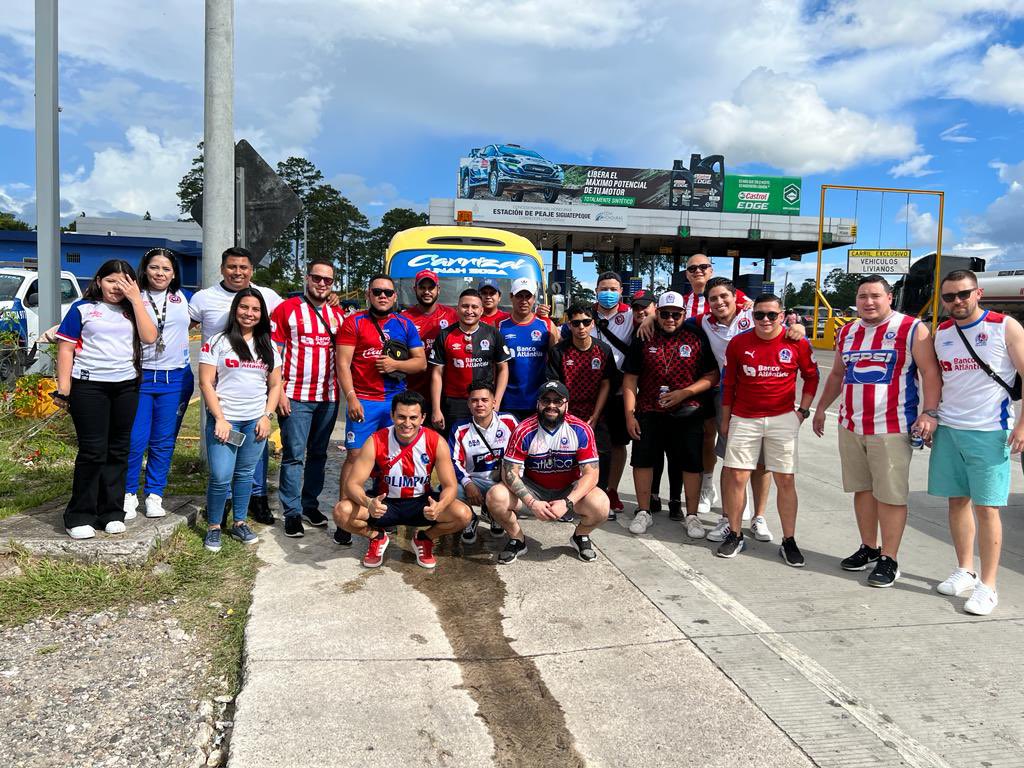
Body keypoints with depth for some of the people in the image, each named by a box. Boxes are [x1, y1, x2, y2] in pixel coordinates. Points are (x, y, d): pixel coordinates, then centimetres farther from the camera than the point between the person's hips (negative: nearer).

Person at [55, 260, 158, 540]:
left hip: (126, 386, 4)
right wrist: (64, 388, -6)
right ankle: (79, 517, 6)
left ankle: (112, 512, 17)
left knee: (118, 450, 7)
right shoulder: (82, 308, 2)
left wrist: (136, 300, -6)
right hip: (89, 387, -4)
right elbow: (66, 349, 0)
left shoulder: (132, 309, 12)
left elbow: (149, 337, -4)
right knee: (93, 451, -5)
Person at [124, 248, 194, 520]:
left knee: (164, 442, 8)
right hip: (140, 377, -2)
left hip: (176, 379, 3)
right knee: (135, 441, -3)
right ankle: (129, 494, 15)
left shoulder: (183, 299, 11)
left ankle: (154, 495, 20)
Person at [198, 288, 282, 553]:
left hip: (256, 421, 3)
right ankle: (213, 527, 10)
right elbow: (206, 383, -5)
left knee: (245, 474, 10)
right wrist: (220, 419, -12)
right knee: (221, 477, -8)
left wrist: (267, 416, 0)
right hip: (224, 420, -3)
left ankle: (239, 523, 23)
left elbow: (275, 385, 12)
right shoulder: (218, 342, -1)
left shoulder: (268, 347, 11)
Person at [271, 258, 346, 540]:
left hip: (328, 398, 5)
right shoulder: (286, 309, -1)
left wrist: (340, 390, 5)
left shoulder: (338, 314, 12)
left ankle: (310, 504, 24)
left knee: (318, 454, 12)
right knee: (294, 456, -1)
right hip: (295, 397, -4)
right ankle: (292, 512, 7)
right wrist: (279, 392, -11)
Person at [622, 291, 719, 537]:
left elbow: (713, 375, -3)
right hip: (648, 412, 1)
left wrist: (685, 393, -16)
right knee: (642, 459, 5)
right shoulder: (643, 338, 1)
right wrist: (629, 414, -5)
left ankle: (692, 515, 19)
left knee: (691, 463, 5)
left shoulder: (697, 337, -2)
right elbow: (630, 379, 2)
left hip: (688, 413, -1)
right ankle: (643, 512, 20)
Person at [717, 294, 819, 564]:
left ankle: (789, 541, 15)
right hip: (743, 419, 1)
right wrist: (725, 420, 9)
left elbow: (811, 377, 11)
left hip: (783, 419, 0)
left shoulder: (797, 344, -3)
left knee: (786, 480, 3)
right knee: (736, 477, 0)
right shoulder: (738, 343, -1)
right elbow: (728, 383, 7)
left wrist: (802, 410, 4)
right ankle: (735, 535, 14)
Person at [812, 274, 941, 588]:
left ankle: (889, 559, 7)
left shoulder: (912, 329, -4)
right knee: (862, 489, 13)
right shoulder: (847, 332, 14)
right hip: (850, 426, 6)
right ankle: (868, 548, 27)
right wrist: (821, 408, 23)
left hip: (891, 429, -6)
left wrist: (929, 413, -18)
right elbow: (837, 374, 24)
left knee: (890, 494, -2)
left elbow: (930, 372, -8)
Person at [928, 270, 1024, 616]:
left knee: (986, 507, -2)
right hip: (948, 430, 5)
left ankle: (988, 586, 6)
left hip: (989, 432, -4)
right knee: (957, 500, 10)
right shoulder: (941, 333, 9)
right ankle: (964, 571, 24)